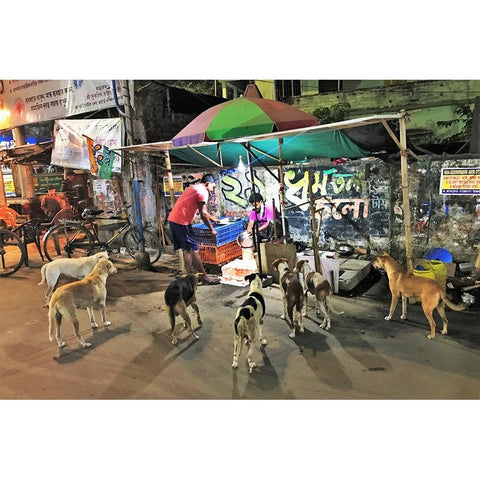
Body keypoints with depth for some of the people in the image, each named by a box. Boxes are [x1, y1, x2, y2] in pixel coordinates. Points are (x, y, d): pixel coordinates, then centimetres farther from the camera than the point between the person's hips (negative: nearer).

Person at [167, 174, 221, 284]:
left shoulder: (193, 188, 24)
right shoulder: (203, 192, -7)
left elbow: (201, 211, 34)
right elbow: (203, 214, -11)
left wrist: (213, 218, 41)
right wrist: (212, 229, -1)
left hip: (172, 219, 10)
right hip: (182, 222, -10)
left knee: (186, 250, 14)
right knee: (193, 250, -4)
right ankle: (204, 277, 3)